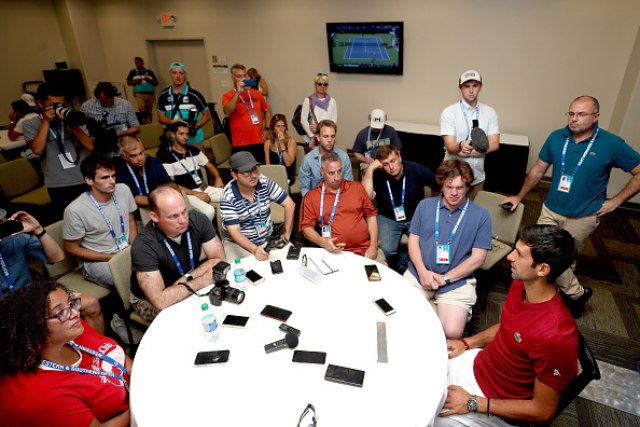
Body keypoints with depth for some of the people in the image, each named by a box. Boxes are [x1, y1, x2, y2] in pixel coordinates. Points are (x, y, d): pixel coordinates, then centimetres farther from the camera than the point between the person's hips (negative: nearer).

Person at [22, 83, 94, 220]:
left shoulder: (71, 119, 11)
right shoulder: (30, 124, 5)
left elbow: (90, 146, 0)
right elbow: (37, 150, -13)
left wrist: (71, 124, -9)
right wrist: (46, 121, -7)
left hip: (85, 181, 2)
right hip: (59, 187, -2)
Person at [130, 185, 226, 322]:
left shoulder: (197, 219, -19)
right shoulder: (143, 245, -31)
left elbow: (219, 260, -15)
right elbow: (160, 300, -36)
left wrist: (187, 278, -26)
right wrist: (202, 281, -30)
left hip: (189, 290, 4)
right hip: (151, 300, -4)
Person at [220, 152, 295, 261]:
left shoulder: (265, 182, -10)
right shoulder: (228, 197, -19)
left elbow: (289, 204, -7)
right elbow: (234, 232, -23)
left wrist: (286, 233, -13)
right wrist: (254, 250, -38)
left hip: (268, 239, 3)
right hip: (238, 243, -3)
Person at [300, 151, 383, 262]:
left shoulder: (357, 187, 12)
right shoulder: (311, 197, 5)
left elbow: (371, 215, 12)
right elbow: (307, 227, 3)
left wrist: (373, 246, 1)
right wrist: (322, 242, -16)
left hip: (366, 249, 1)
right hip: (336, 252, -1)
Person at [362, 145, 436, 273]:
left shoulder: (416, 170, -11)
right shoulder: (377, 174, -14)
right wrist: (370, 169, -29)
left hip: (415, 218, 1)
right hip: (388, 218, -1)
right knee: (386, 250, -25)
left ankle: (401, 264, 9)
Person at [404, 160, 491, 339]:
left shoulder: (481, 215, 0)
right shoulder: (425, 205, 8)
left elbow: (477, 258, -3)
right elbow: (413, 240, 7)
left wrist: (446, 278, -11)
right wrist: (422, 272, -9)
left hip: (457, 282, -2)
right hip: (418, 274, 2)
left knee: (452, 332, -21)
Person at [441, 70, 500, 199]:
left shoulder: (490, 112, 2)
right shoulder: (449, 112, -9)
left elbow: (494, 144, -5)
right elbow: (449, 146, -18)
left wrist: (465, 152, -15)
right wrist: (461, 146, -40)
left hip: (478, 176, 3)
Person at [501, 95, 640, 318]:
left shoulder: (611, 144, -12)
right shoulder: (556, 137, -4)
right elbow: (538, 170, 6)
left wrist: (615, 201, -8)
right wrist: (519, 196, 8)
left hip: (582, 217, -3)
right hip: (550, 210, 4)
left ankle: (573, 294, 33)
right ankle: (576, 292, 27)